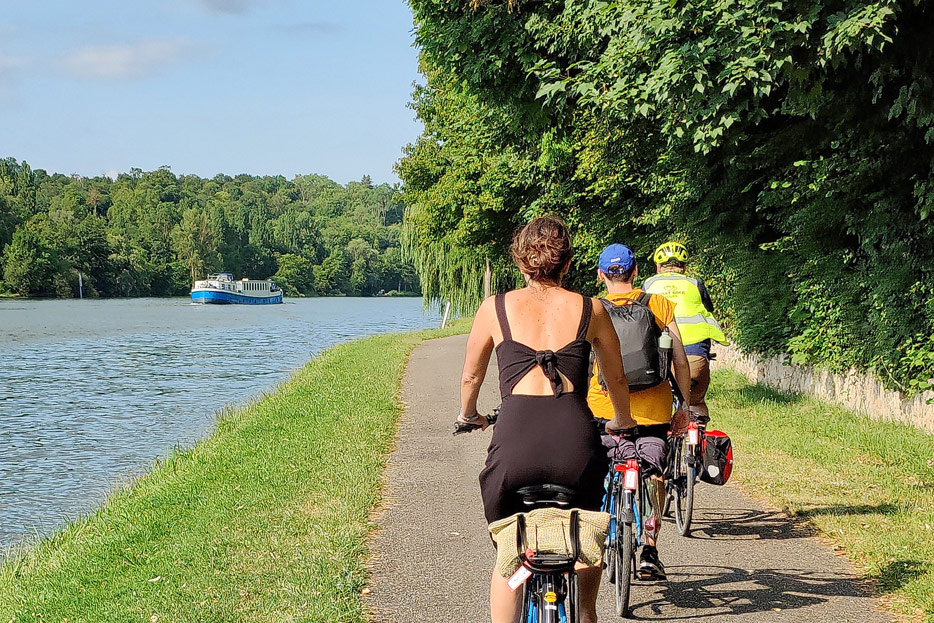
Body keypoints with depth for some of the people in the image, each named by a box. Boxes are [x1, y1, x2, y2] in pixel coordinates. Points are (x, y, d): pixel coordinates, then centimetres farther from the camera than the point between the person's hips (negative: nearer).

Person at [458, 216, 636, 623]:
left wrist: (468, 415, 46)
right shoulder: (590, 310, 13)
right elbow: (616, 379, 26)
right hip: (575, 437, 1)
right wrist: (622, 421, 47)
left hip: (514, 439, -1)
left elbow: (471, 377, 25)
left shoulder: (495, 308, 12)